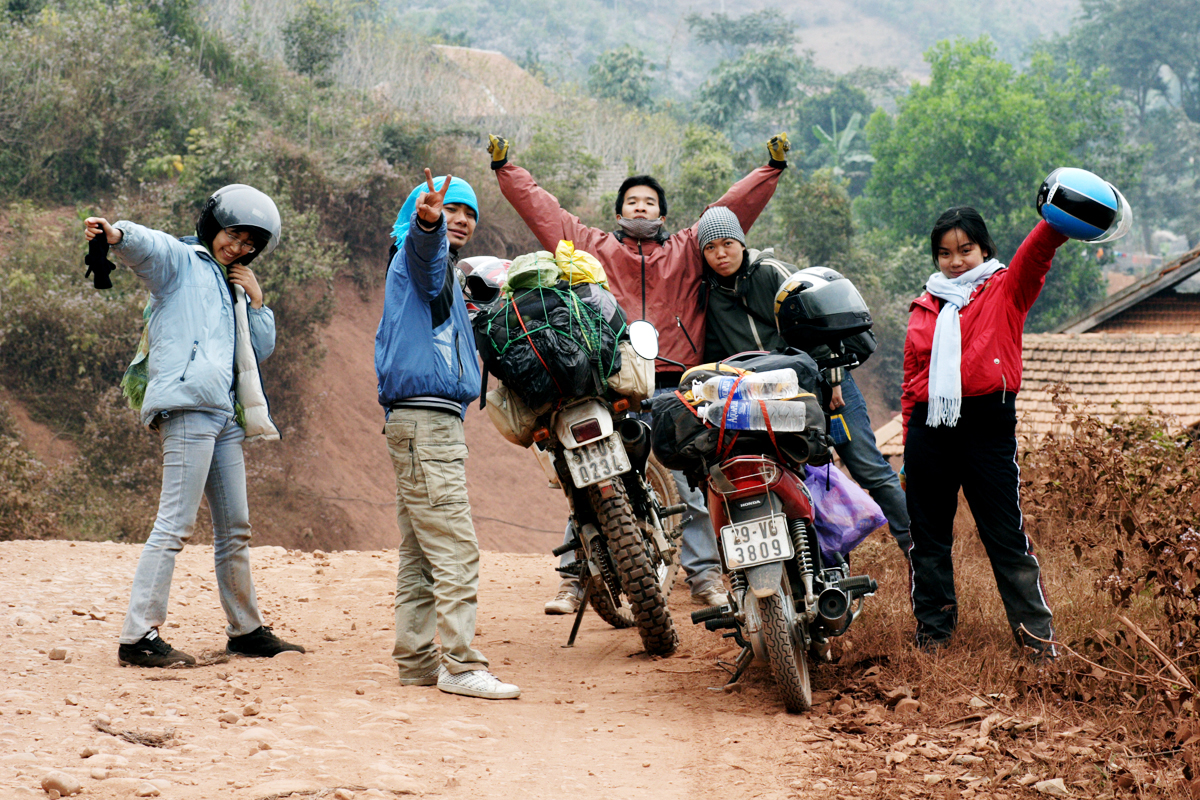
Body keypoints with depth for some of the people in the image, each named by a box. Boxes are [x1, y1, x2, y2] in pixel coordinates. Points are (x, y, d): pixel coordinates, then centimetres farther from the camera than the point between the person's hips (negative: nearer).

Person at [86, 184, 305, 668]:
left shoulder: (230, 287, 27)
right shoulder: (180, 259, 6)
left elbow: (262, 349, 25)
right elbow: (144, 245, -18)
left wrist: (255, 301, 12)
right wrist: (116, 234, -40)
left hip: (225, 414, 9)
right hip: (187, 405, -9)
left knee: (234, 530, 15)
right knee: (175, 524, -15)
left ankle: (246, 630, 26)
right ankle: (138, 637, -15)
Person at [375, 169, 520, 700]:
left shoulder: (443, 272, 26)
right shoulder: (419, 253, -6)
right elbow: (425, 249, -32)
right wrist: (428, 221, -52)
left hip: (431, 423, 11)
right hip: (426, 422, -11)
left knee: (420, 553, 10)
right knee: (455, 552, -13)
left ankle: (416, 660, 13)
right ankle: (460, 665, -15)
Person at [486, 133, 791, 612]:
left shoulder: (686, 250, 18)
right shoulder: (592, 247, 16)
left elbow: (733, 210, 15)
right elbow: (541, 209, 16)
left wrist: (772, 169, 9)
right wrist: (505, 169, 13)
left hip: (672, 390, 1)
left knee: (694, 489, -2)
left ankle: (705, 578, 8)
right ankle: (573, 579, 3)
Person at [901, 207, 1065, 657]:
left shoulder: (1005, 290, 6)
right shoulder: (925, 308, 16)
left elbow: (1034, 255, -15)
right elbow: (911, 380, 16)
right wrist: (910, 444, 11)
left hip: (986, 423, -4)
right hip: (930, 428, 4)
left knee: (1006, 536, -2)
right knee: (929, 535, 10)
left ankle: (1037, 634, 4)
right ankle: (933, 628, 21)